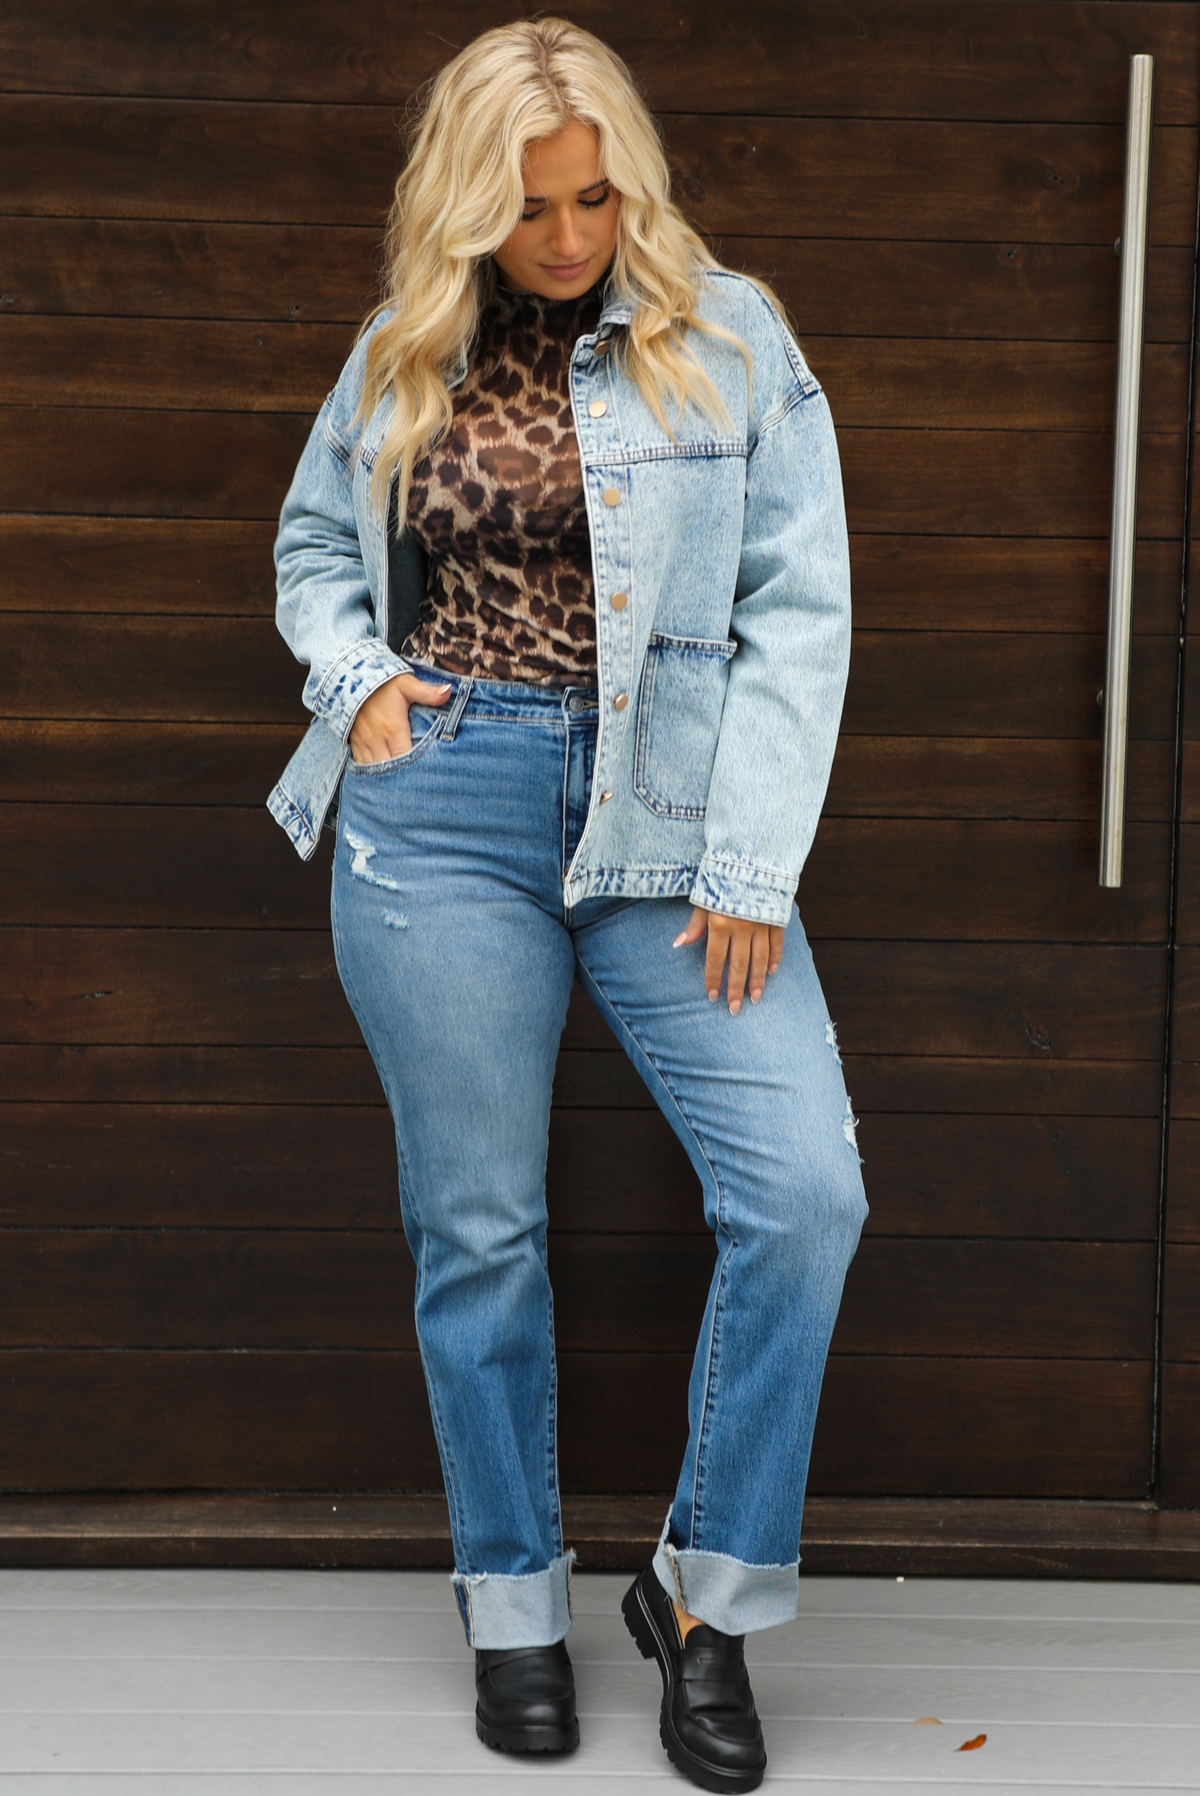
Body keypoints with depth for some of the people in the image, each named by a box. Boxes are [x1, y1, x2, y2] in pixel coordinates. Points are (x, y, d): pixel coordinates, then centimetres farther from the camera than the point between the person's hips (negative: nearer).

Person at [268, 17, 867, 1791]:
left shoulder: (728, 338, 2)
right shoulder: (403, 357, 10)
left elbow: (797, 615, -1)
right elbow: (313, 544, 25)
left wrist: (750, 869, -7)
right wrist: (357, 674, 3)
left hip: (667, 815, -1)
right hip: (442, 806, 1)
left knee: (805, 1188, -13)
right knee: (479, 1225, 5)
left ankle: (707, 1593, 5)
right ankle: (515, 1603, 23)